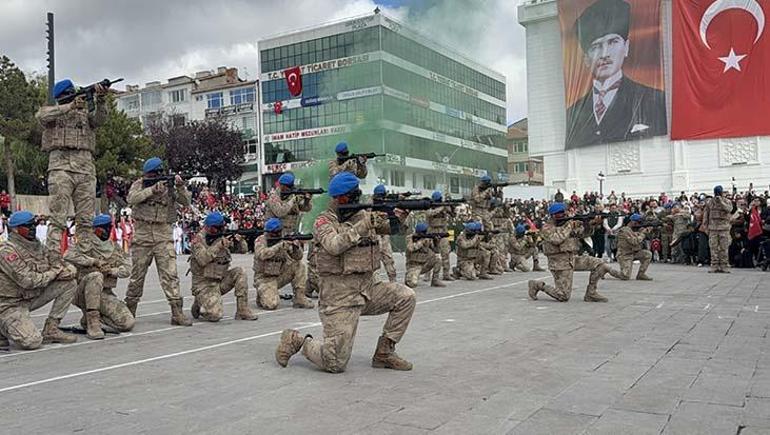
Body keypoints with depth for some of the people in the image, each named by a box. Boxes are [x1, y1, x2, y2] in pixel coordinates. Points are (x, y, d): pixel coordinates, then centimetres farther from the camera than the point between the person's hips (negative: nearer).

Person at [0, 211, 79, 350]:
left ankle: (50, 329, -2)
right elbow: (28, 280, -26)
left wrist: (69, 270, -18)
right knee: (32, 342, -24)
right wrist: (55, 272, -14)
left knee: (70, 283, -6)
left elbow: (70, 269, 6)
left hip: (32, 297, 8)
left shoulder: (38, 246, 5)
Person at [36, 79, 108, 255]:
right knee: (58, 218, -9)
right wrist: (70, 106, -15)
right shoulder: (52, 111, 15)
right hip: (61, 167, -3)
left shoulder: (85, 112, 22)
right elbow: (41, 115, -8)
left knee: (86, 220, 2)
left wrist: (101, 100, -16)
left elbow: (99, 119, 1)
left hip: (86, 169, 3)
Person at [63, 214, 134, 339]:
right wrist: (93, 261, -20)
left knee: (128, 324, -14)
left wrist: (112, 271, -14)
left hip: (106, 294, 4)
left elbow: (127, 268, 7)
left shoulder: (116, 248, 14)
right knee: (96, 275, -38)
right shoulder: (86, 243, -1)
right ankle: (92, 323, -31)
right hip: (85, 293, -4)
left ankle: (89, 318, 12)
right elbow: (68, 255, -19)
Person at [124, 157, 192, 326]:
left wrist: (180, 187, -19)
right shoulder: (139, 184, 6)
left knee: (170, 273, -6)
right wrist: (153, 189, -22)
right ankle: (130, 310, 23)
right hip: (142, 234, 0)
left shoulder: (169, 186, 7)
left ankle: (177, 312, -7)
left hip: (164, 234, 0)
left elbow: (186, 202, -2)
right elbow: (131, 198, -14)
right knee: (137, 275, 9)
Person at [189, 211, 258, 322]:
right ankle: (198, 305, 12)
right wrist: (219, 245, -34)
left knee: (239, 272, -19)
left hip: (221, 280, 6)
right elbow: (202, 260, -28)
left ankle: (243, 311, -12)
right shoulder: (198, 239, -11)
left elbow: (243, 250, 5)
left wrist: (239, 240, -17)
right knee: (216, 315, -23)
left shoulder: (222, 238, 5)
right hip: (204, 284, -6)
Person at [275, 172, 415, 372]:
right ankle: (295, 340, 18)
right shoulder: (324, 221, -7)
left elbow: (390, 227, 3)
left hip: (368, 288, 6)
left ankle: (384, 353, 3)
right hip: (340, 296, -6)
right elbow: (334, 245, -25)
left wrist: (398, 218, -20)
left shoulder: (363, 215, 9)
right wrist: (363, 226, -28)